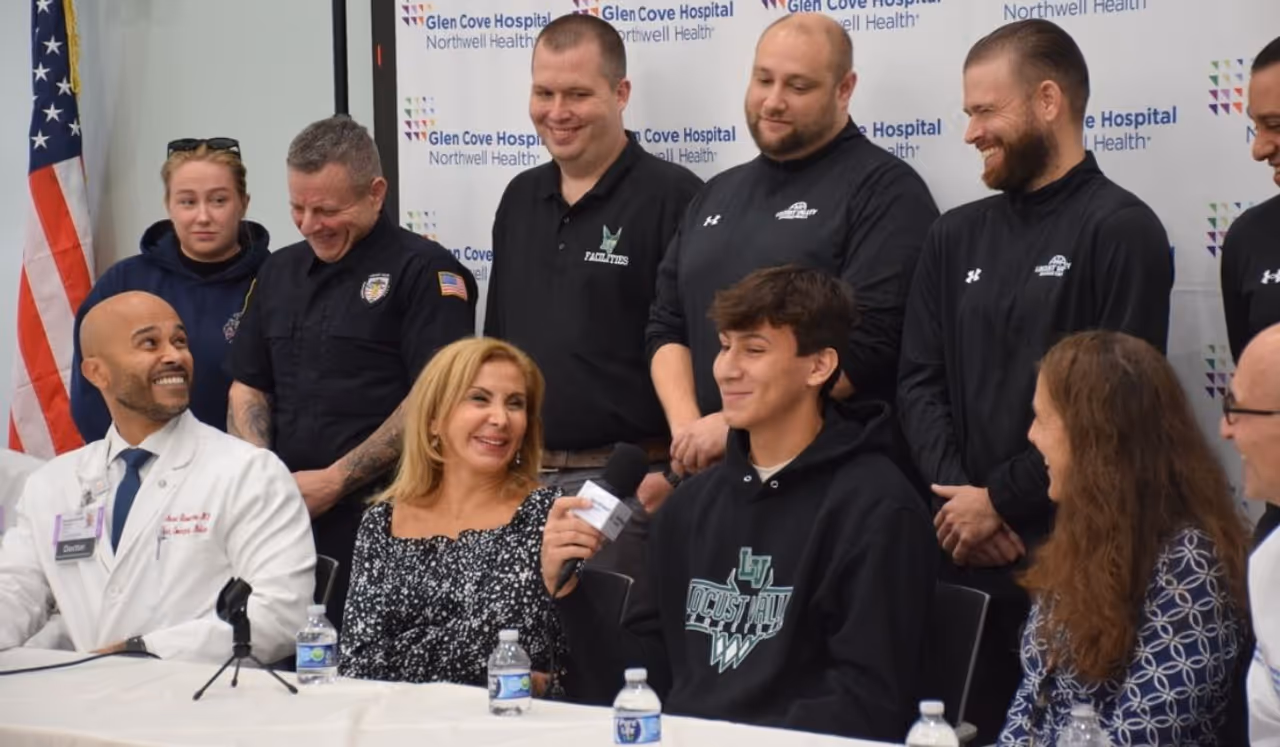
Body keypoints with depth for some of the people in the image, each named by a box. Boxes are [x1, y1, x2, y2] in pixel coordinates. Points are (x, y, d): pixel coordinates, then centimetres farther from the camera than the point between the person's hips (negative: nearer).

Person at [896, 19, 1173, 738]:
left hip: (1069, 552, -5)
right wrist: (956, 495, -8)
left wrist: (1001, 502, -11)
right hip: (962, 550, 5)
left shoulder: (1122, 230, -6)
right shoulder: (957, 235, 13)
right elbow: (919, 380, 9)